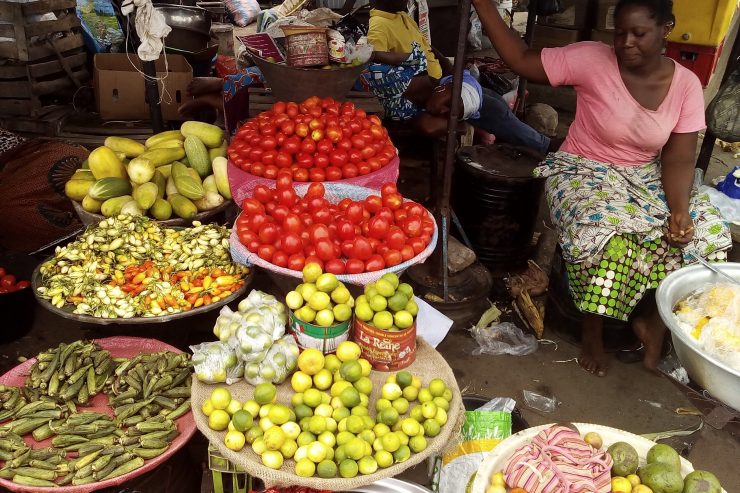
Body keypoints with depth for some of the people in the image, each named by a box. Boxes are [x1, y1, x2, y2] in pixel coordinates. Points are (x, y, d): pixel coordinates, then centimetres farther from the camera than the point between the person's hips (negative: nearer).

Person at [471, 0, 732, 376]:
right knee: (609, 235, -33)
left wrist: (679, 210, -24)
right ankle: (592, 330, -6)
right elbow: (521, 61, -12)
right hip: (585, 172, -4)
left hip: (646, 177, 4)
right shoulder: (591, 60, -13)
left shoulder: (686, 85, -4)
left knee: (707, 235, -15)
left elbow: (678, 159, -7)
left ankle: (653, 318, 8)